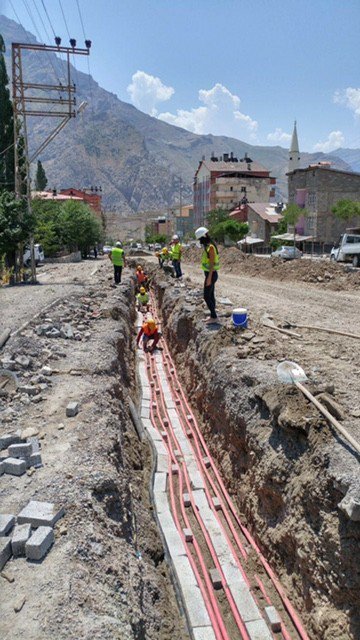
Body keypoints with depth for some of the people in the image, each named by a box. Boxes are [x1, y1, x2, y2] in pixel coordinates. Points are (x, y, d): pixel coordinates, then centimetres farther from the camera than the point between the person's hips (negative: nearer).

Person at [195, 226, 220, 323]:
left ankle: (214, 317, 1)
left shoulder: (210, 247, -21)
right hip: (210, 274, 10)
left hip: (211, 275, -10)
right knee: (211, 295, 14)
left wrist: (209, 278, -25)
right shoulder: (208, 246, 11)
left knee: (207, 297, -6)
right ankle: (213, 315, 22)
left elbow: (212, 264, -24)